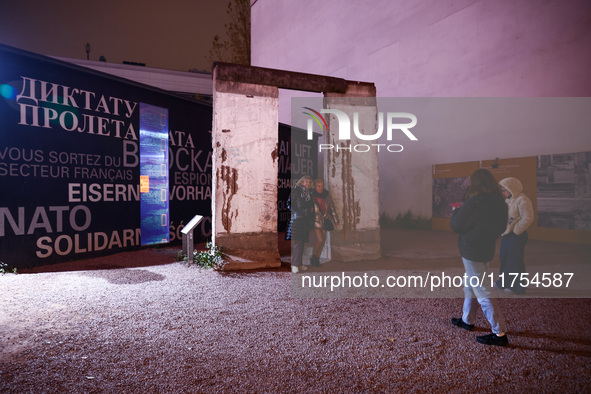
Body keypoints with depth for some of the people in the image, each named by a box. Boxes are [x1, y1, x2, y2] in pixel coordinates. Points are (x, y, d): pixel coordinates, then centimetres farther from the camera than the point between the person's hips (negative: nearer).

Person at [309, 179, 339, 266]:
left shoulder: (326, 195, 7)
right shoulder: (311, 196, -5)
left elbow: (332, 207, 12)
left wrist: (336, 220, 11)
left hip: (325, 219, 5)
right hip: (316, 220, -5)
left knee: (323, 240, 6)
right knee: (320, 239, -12)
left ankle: (317, 259, 19)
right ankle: (313, 258, 7)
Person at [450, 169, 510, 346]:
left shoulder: (473, 203, -22)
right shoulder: (499, 203, 1)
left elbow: (456, 226, -14)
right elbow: (500, 226, 15)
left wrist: (457, 211, 6)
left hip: (472, 251, -9)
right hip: (487, 250, 9)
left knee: (483, 292, -2)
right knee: (469, 285, 22)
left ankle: (499, 333, 2)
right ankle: (467, 320, 35)